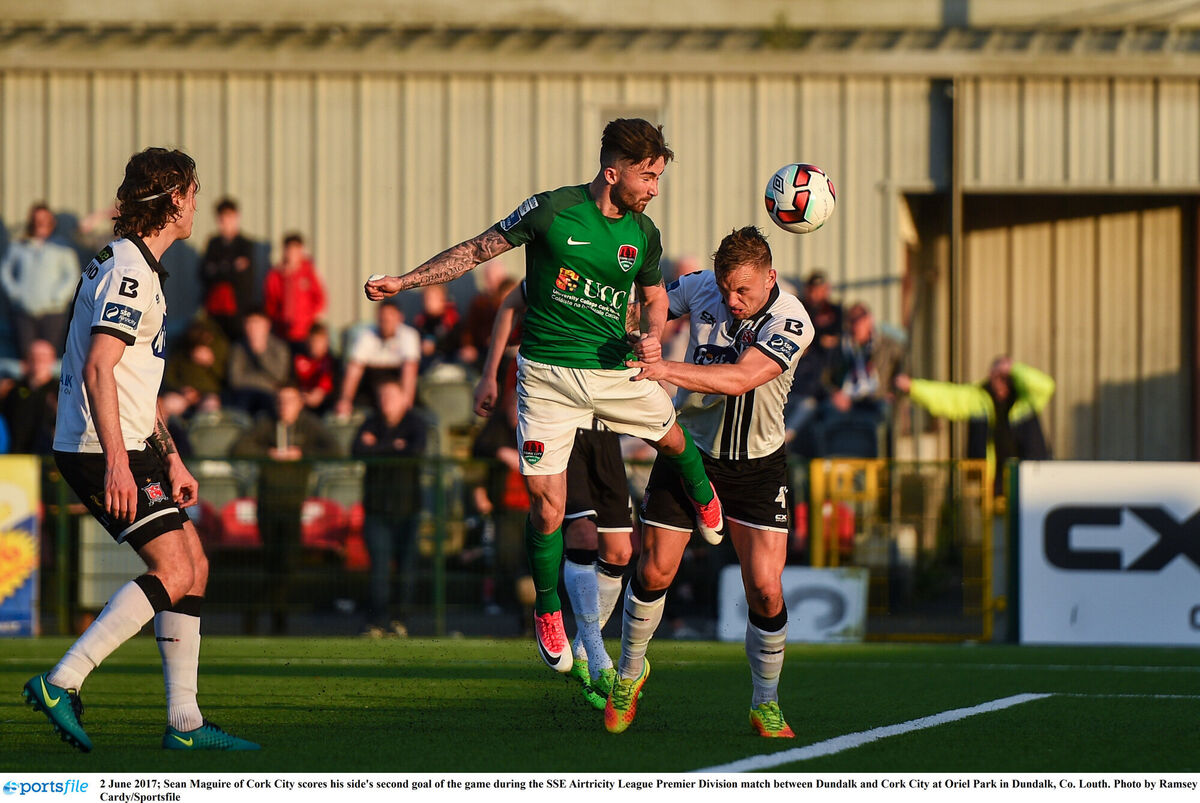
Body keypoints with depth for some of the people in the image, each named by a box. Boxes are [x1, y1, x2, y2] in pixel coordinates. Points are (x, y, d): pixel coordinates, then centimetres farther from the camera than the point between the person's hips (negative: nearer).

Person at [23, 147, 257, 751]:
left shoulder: (139, 268, 19)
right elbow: (98, 368, -24)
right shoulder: (127, 271, -15)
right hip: (103, 451, -10)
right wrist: (116, 462, -29)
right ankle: (61, 684, -14)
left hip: (129, 446, 10)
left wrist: (171, 460, 25)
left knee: (192, 564, 9)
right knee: (174, 571, -14)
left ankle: (184, 723, 9)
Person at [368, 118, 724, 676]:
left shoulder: (643, 236, 1)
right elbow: (478, 250, -2)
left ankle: (703, 499, 50)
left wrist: (651, 337, -4)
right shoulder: (552, 210, -11)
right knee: (547, 504, -4)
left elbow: (654, 296, 19)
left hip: (615, 370, 3)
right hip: (547, 376, -3)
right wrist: (403, 282, -5)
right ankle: (547, 611, 18)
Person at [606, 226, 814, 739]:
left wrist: (662, 368, -42)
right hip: (690, 449, 2)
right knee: (655, 572, 1)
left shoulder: (791, 322, -23)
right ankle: (630, 674, 27)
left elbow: (738, 379, -35)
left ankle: (766, 706, 11)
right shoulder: (700, 288, -11)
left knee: (765, 589, -10)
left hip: (757, 465, -2)